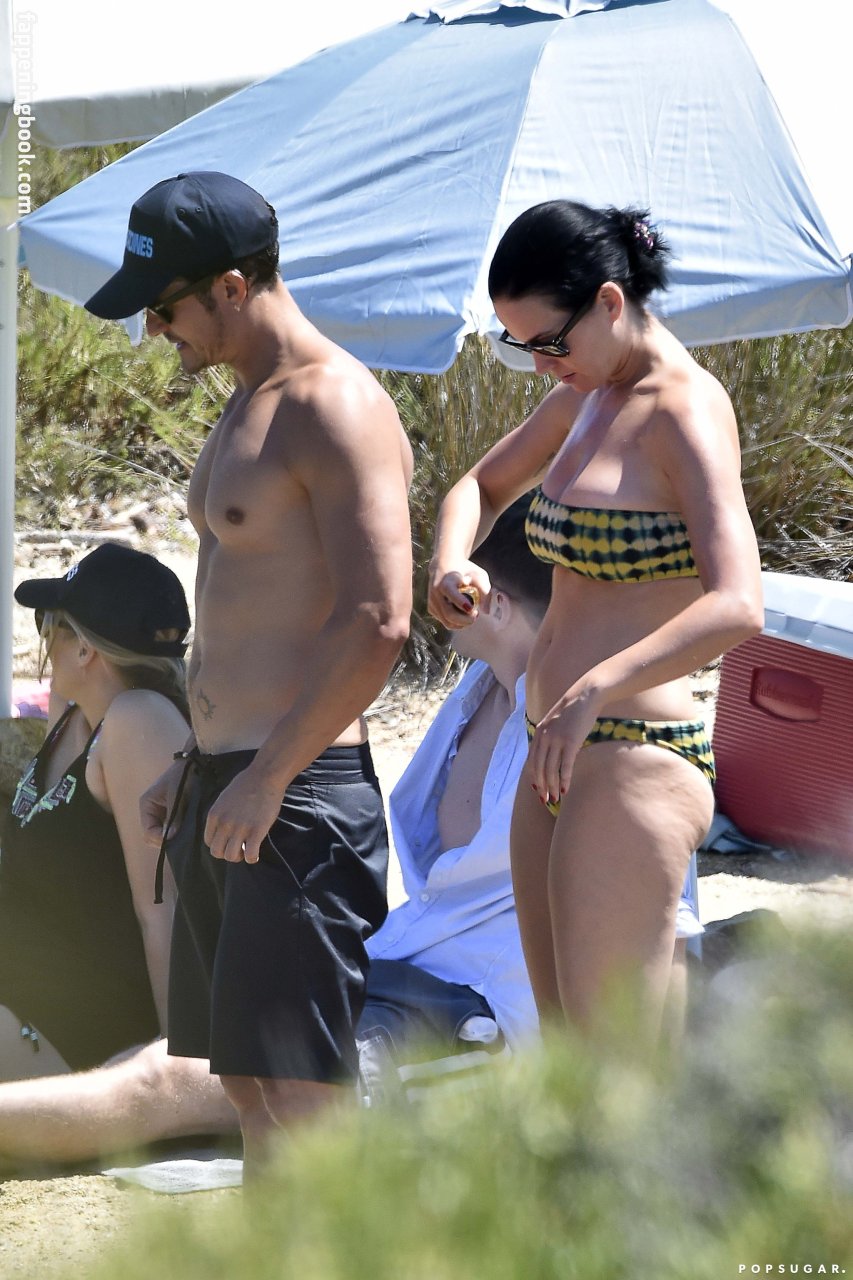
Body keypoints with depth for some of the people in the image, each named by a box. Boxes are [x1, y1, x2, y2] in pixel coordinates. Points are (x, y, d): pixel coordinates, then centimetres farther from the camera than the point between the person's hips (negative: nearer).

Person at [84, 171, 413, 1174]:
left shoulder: (336, 411, -14)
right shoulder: (247, 406, 17)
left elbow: (376, 622, -21)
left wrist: (265, 780, -20)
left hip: (296, 799, -10)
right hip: (226, 787, 10)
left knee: (297, 1096, -11)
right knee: (246, 1087, 11)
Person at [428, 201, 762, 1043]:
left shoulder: (684, 412, -15)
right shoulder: (587, 397, 12)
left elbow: (736, 607, -29)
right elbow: (483, 486, 29)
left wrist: (592, 692, -40)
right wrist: (450, 567, 5)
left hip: (633, 762, -9)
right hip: (559, 761, 9)